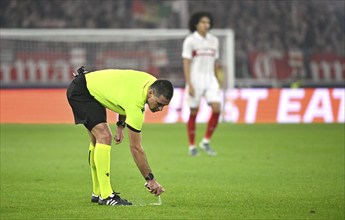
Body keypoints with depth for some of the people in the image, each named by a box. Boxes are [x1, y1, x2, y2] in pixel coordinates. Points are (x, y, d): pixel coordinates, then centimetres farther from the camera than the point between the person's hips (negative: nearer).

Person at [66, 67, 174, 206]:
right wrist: (150, 179, -19)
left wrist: (120, 126, 9)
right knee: (104, 136, -22)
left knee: (97, 140, 14)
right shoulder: (136, 104, -31)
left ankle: (97, 193, 23)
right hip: (80, 91, -10)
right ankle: (105, 196, -22)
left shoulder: (154, 84, -8)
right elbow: (135, 147, -24)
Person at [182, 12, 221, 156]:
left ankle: (206, 142, 1)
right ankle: (192, 146, 12)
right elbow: (186, 64, -8)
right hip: (195, 79, -4)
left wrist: (217, 82, 15)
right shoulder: (190, 41, -6)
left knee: (217, 109, -12)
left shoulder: (214, 41, 10)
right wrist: (189, 85, -15)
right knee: (193, 113, 1)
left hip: (210, 80, 4)